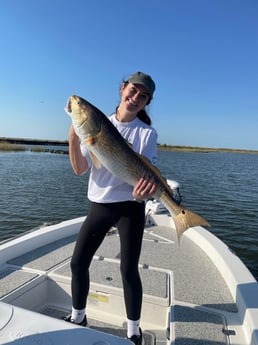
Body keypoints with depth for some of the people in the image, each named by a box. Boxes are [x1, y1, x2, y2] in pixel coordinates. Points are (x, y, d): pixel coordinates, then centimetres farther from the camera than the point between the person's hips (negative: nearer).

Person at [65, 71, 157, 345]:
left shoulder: (147, 133, -3)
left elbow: (148, 172, -11)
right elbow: (80, 169, -3)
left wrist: (146, 187, -34)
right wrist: (74, 138, -19)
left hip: (130, 206, -2)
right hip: (99, 204, 3)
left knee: (128, 270, 1)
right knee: (78, 263, 9)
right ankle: (77, 318, 37)